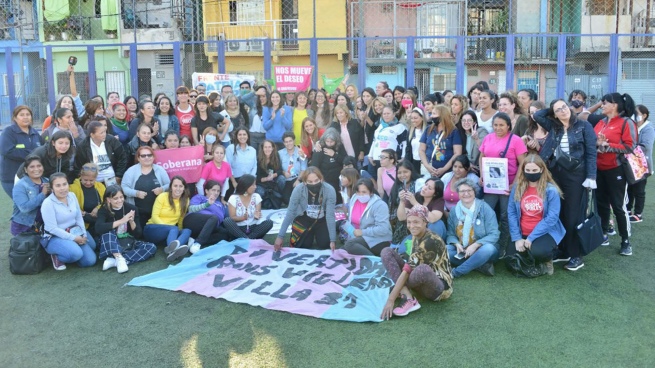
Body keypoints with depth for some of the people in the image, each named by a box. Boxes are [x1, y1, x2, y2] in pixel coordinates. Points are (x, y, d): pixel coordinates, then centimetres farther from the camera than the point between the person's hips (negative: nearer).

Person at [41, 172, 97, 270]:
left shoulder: (72, 196, 0)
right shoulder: (48, 203, -19)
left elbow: (79, 217, 7)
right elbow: (52, 228, -20)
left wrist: (84, 235, -3)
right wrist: (73, 238, -20)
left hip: (75, 233, 7)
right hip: (56, 237, -6)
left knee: (90, 261, -2)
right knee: (76, 253, -34)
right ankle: (57, 256, -2)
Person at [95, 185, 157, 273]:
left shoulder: (132, 208, -6)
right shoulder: (104, 210, -9)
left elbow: (138, 235, -5)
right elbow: (98, 228, -31)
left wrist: (132, 221, -24)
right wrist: (121, 221, -33)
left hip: (129, 243, 3)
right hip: (112, 245, -2)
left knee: (152, 247, -23)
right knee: (108, 232, -31)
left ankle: (113, 260, -30)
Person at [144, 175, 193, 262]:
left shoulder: (185, 200, 6)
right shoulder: (162, 196, -6)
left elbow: (181, 220, 8)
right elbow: (154, 216, -11)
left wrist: (179, 231, -12)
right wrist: (173, 228, -24)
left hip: (169, 231, 4)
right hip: (152, 229, -4)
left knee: (187, 231, -28)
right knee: (174, 229, -34)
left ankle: (172, 250, -61)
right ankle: (173, 248, -70)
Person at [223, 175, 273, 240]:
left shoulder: (256, 197, 3)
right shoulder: (233, 198, -5)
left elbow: (258, 214, -1)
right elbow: (232, 218, -9)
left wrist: (257, 216, -26)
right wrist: (243, 217, -28)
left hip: (253, 228, 2)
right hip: (238, 229, -2)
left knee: (269, 222, -24)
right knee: (227, 221, -32)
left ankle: (245, 239, -28)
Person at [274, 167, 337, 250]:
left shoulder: (329, 190, -29)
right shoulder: (298, 189, -28)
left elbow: (330, 215, -26)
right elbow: (290, 212, -22)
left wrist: (333, 240, -29)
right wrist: (280, 236, -22)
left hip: (321, 220, 0)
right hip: (304, 219, 0)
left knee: (325, 244, -15)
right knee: (303, 245, -13)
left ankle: (317, 233, 20)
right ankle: (310, 234, 22)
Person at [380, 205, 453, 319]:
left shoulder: (430, 241, -24)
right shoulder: (416, 236, 2)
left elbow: (407, 271, -27)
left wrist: (391, 299, -27)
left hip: (440, 287, -9)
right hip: (421, 283, 9)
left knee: (423, 269, -45)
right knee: (386, 252, -4)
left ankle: (402, 291, -10)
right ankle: (408, 299, -19)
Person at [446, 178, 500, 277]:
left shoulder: (484, 208, -8)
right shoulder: (454, 210, 2)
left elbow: (494, 234, -14)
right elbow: (450, 234, 2)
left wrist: (475, 245, -25)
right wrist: (457, 244, -21)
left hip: (480, 249, -3)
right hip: (461, 251, 3)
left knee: (489, 248, -36)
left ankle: (454, 273, -30)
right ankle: (480, 265, -24)